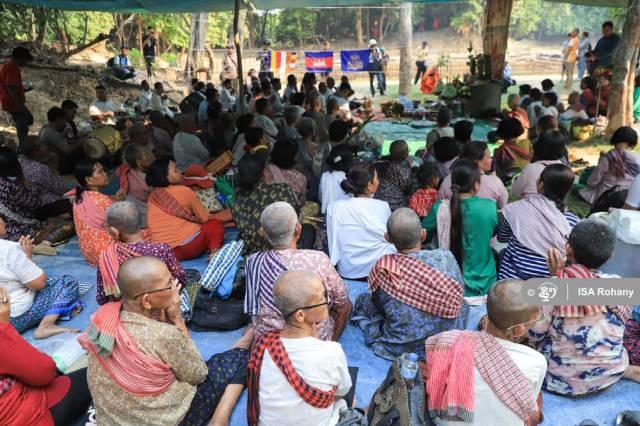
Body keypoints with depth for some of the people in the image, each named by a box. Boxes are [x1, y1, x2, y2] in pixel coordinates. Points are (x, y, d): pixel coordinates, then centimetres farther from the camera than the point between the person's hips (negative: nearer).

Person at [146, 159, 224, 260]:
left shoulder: (152, 196, 9)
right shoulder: (184, 191, -7)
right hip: (188, 245, -6)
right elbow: (204, 218, 2)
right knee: (216, 224, 16)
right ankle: (214, 252, -8)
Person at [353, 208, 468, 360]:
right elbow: (458, 294, 1)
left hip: (398, 350, -3)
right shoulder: (446, 257, -17)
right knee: (462, 304, 31)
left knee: (362, 300, 19)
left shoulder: (384, 269, -19)